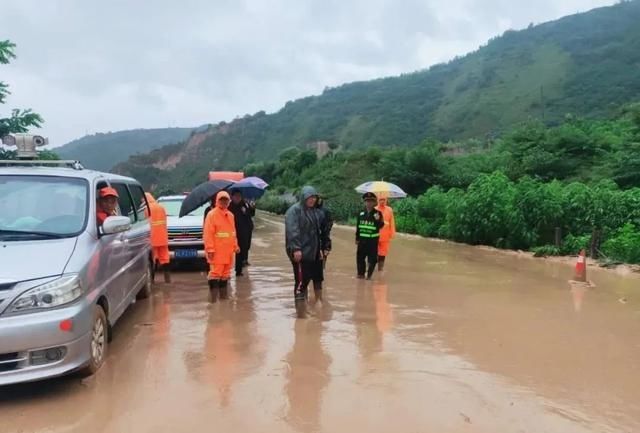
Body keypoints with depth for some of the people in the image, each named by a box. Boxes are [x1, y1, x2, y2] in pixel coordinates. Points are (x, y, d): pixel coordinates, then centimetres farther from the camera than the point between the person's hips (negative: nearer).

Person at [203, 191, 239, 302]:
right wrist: (210, 249, -18)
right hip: (217, 251, -7)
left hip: (228, 251, 7)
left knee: (225, 273, 13)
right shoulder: (212, 215, -7)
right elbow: (208, 233, -13)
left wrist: (235, 246, 17)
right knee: (215, 272, -8)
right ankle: (213, 297, -4)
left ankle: (224, 295, 22)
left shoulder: (230, 215, 15)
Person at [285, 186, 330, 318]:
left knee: (317, 279, 12)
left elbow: (322, 232, 19)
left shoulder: (317, 212, 14)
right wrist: (296, 248, -26)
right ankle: (301, 311, 3)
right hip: (300, 252, -8)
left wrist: (325, 247, 16)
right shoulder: (294, 210, -9)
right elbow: (292, 231, -18)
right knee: (301, 281, -5)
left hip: (314, 252, 8)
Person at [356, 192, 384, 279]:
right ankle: (361, 273, 24)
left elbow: (381, 226, -12)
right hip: (362, 239, 3)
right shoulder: (361, 213, 5)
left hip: (373, 240, -3)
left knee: (372, 259, 2)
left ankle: (369, 275, 14)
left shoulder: (378, 213, -5)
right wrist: (357, 238, 9)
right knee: (360, 257, 9)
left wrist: (378, 220, -33)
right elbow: (358, 227, 10)